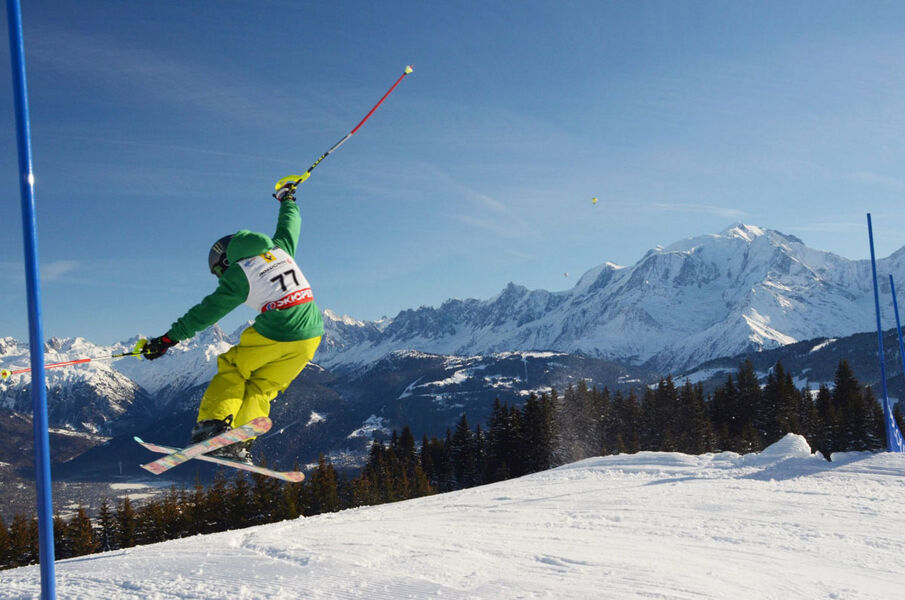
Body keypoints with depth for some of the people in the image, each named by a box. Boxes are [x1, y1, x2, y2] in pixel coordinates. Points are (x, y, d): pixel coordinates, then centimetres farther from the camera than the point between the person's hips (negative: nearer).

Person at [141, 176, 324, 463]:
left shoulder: (238, 275, -3)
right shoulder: (280, 249, 13)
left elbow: (208, 311, -4)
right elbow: (290, 225, 32)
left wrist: (168, 338, 0)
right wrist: (288, 199, 52)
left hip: (275, 336, -6)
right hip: (311, 335, 6)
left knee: (233, 369, 17)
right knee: (263, 387, 15)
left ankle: (215, 423, 5)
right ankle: (239, 443, 6)